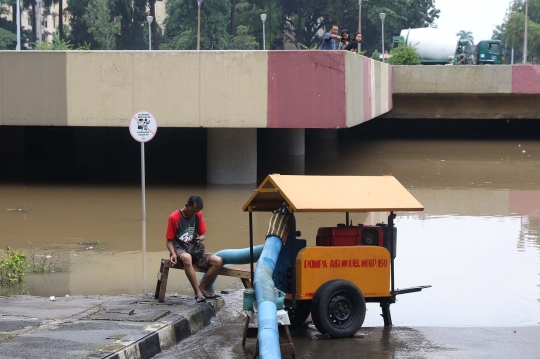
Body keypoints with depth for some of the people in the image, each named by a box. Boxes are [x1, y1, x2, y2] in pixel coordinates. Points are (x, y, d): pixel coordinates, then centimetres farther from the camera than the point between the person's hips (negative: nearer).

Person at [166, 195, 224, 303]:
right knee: (187, 258, -43)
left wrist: (199, 239, -10)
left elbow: (203, 235, 15)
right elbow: (169, 241, -4)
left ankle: (201, 287, -6)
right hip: (179, 250, -5)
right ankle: (198, 292, -35)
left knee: (218, 261, -19)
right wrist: (173, 254, -22)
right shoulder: (174, 217, -8)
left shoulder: (198, 215, 6)